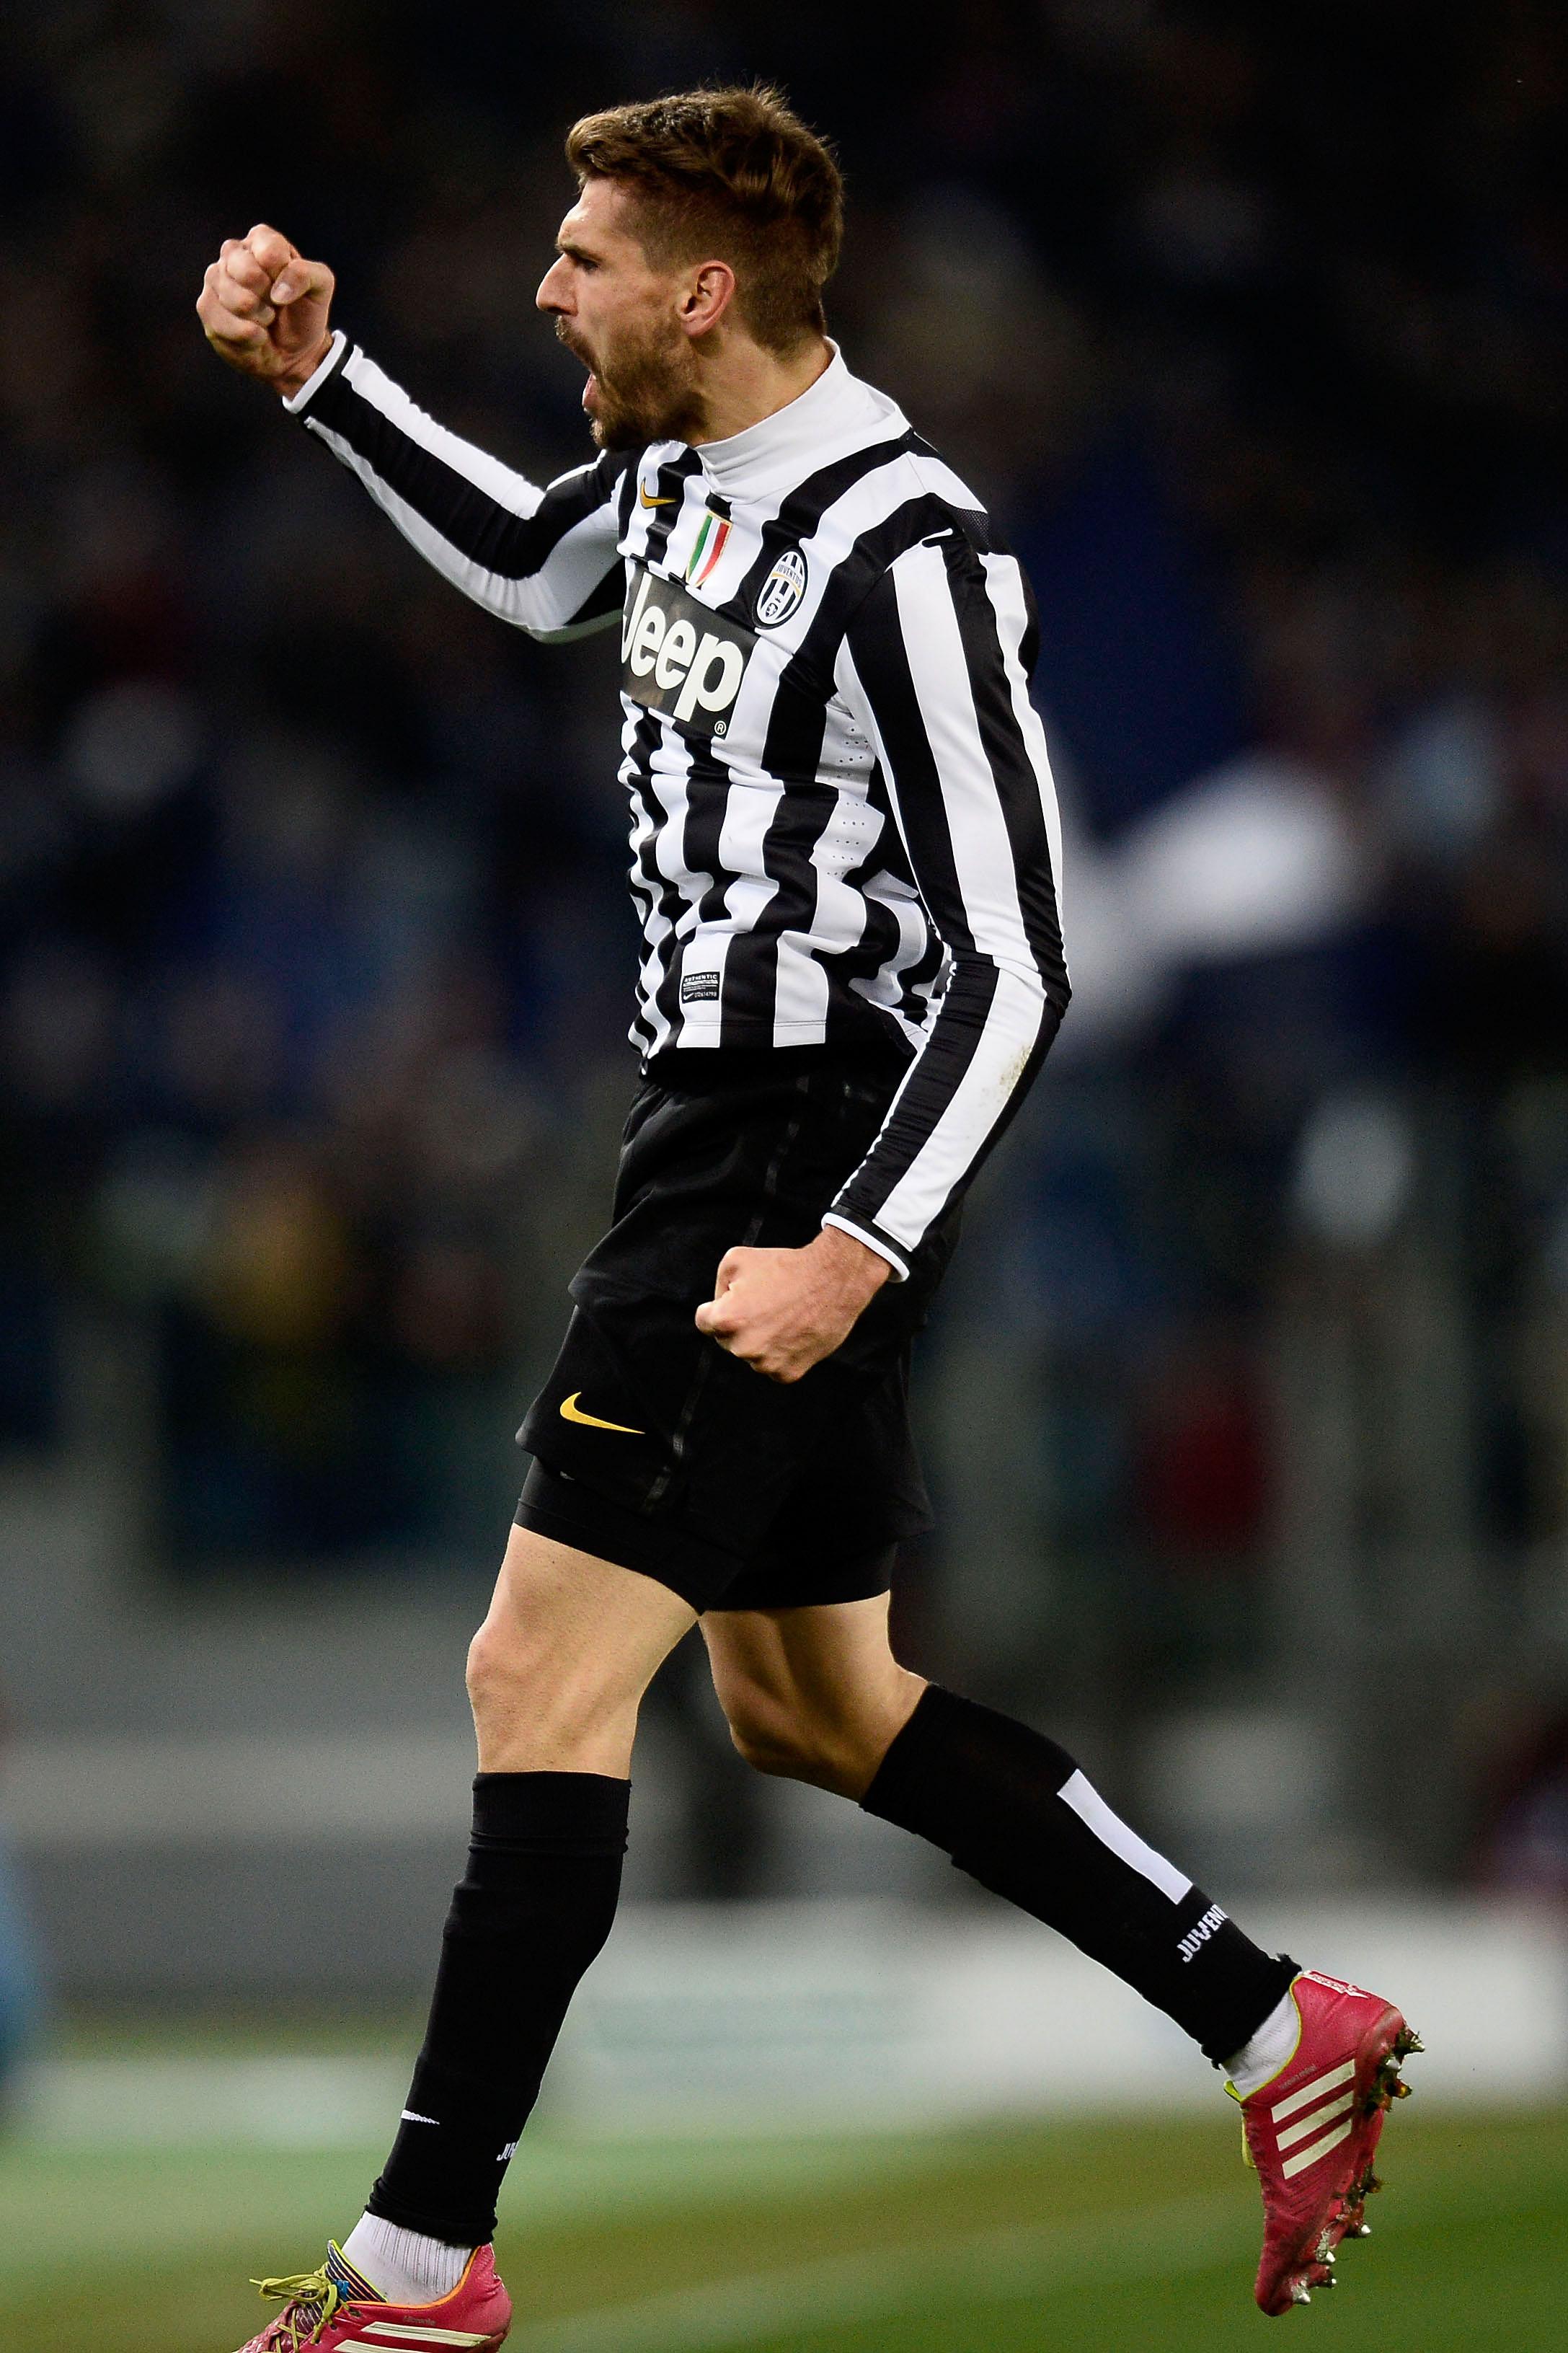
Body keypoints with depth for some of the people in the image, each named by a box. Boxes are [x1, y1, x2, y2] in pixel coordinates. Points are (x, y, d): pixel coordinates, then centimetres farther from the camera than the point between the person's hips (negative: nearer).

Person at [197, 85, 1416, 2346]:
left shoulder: (902, 555, -21)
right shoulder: (693, 467, 6)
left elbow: (1011, 967, -21)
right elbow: (531, 567, 31)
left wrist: (854, 1253, -30)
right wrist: (315, 373, 19)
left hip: (797, 1176, -10)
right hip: (725, 1132, 10)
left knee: (543, 1675, -10)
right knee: (804, 1701, 17)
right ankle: (1282, 2029, 22)